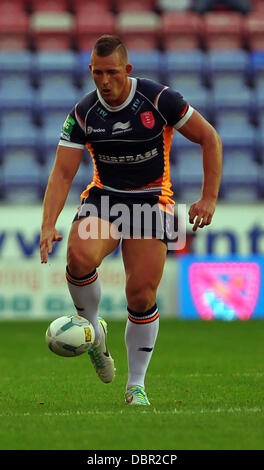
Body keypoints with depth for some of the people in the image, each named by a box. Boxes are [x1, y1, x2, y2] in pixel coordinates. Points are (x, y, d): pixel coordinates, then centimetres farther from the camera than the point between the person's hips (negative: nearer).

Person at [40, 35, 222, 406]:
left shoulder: (159, 100, -13)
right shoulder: (83, 113, -7)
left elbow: (209, 139, -5)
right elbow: (63, 172, -7)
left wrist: (209, 199, -12)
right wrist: (49, 225, -20)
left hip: (151, 198, -1)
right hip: (103, 195, 1)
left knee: (142, 295, -9)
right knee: (79, 257, -30)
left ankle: (136, 384, 10)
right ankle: (92, 330, -2)